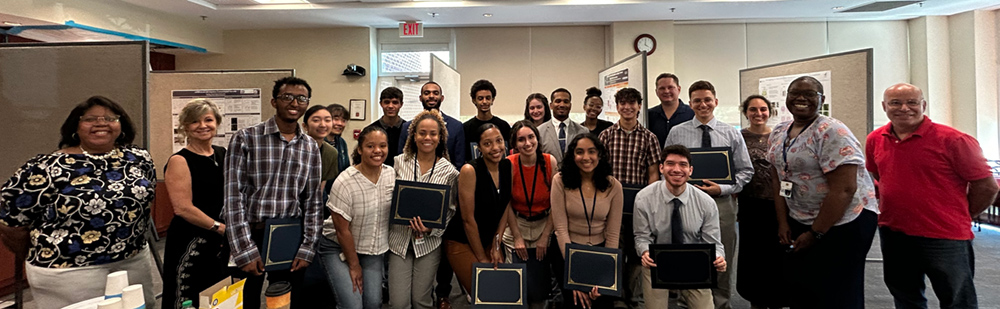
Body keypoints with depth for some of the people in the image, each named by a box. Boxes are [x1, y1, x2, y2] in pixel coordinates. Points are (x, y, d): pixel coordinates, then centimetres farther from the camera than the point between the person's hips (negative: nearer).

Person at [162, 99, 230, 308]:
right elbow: (183, 208, -18)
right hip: (191, 243, -6)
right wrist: (222, 228, -17)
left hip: (222, 242, 6)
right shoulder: (180, 161, -10)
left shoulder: (223, 154, 8)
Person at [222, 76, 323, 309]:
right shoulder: (246, 139, -6)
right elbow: (234, 197, -10)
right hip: (250, 236, -3)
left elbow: (313, 201, 6)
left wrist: (307, 249, 0)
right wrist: (245, 250, -14)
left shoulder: (310, 147, 5)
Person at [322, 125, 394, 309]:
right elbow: (342, 230, -16)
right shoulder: (344, 183, -23)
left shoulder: (392, 175, -8)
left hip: (374, 249, 4)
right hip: (339, 247, -4)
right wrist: (354, 266, -9)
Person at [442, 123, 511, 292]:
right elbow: (468, 218, -17)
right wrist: (482, 258, -12)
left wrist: (496, 245, -3)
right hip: (462, 242, -5)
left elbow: (506, 208, 4)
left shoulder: (508, 166, -2)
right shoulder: (470, 171, -20)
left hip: (489, 241, 6)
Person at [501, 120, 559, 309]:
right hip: (517, 225, 0)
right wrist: (517, 237, -8)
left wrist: (545, 236, -8)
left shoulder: (550, 162, -13)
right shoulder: (509, 164, -15)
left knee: (540, 284, 5)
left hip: (544, 225, 1)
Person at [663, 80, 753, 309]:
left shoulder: (732, 134, 4)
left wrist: (722, 188, -12)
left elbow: (745, 171, 4)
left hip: (722, 202, 1)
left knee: (723, 262, 10)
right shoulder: (676, 133, 3)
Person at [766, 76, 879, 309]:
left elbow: (844, 189, -21)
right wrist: (783, 222, 3)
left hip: (845, 221, -6)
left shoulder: (831, 132, -17)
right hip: (799, 222, 7)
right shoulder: (778, 133, 6)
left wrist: (815, 234, -16)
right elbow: (778, 179, 10)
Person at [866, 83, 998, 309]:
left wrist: (959, 218, 2)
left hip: (944, 239, -5)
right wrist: (889, 205, 11)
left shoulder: (952, 140, -12)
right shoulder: (875, 140, 3)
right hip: (892, 234, 5)